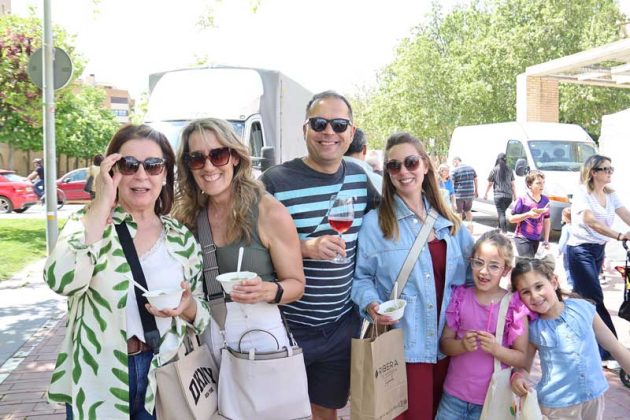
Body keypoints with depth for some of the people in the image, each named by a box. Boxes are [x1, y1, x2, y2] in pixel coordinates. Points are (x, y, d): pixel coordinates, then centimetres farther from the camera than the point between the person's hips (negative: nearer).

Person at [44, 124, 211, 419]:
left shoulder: (182, 237, 1)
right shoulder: (89, 222, -5)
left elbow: (202, 315, 7)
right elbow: (61, 280, -26)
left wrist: (187, 306, -15)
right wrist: (102, 205, -24)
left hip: (162, 379, 2)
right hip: (97, 380, -2)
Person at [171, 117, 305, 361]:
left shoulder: (271, 213, -13)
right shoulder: (185, 214, -2)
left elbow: (296, 284, -6)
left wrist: (268, 291, -24)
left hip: (259, 336, -3)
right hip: (204, 338, 4)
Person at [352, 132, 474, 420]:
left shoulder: (448, 220, 9)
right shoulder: (375, 222, -6)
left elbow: (468, 273, 15)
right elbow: (360, 276, -3)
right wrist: (371, 304, -20)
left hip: (447, 344, 5)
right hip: (403, 347, -5)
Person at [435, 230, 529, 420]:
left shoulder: (515, 305, -10)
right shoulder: (460, 297, -3)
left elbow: (523, 359, -8)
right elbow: (444, 343, 0)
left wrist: (495, 349, -25)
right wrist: (462, 345, -20)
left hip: (492, 399, -2)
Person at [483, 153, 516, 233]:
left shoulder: (494, 170, -1)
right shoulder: (510, 170, 8)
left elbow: (489, 184, 2)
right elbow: (513, 184, 10)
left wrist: (485, 194, 13)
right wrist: (515, 195, 18)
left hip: (498, 195, -4)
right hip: (509, 196, 4)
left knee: (501, 214, -5)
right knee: (502, 212, 23)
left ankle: (504, 231, -13)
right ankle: (500, 227, 33)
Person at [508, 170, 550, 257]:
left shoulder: (545, 200, 4)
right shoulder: (523, 199, -12)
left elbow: (547, 220, 14)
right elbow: (511, 218, -9)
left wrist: (546, 240, 12)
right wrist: (528, 214, -22)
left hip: (536, 239, 6)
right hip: (522, 238, -6)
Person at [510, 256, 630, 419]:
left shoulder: (583, 309, -9)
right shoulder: (532, 330, -11)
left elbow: (615, 347, 1)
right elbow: (523, 366, -2)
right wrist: (518, 376, -23)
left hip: (595, 398, 2)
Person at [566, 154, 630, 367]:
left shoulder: (610, 194, 9)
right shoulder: (582, 192, -11)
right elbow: (591, 222, -22)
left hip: (599, 249, 7)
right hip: (581, 250, -7)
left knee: (582, 296, 14)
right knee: (596, 300, -8)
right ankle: (610, 353, -5)